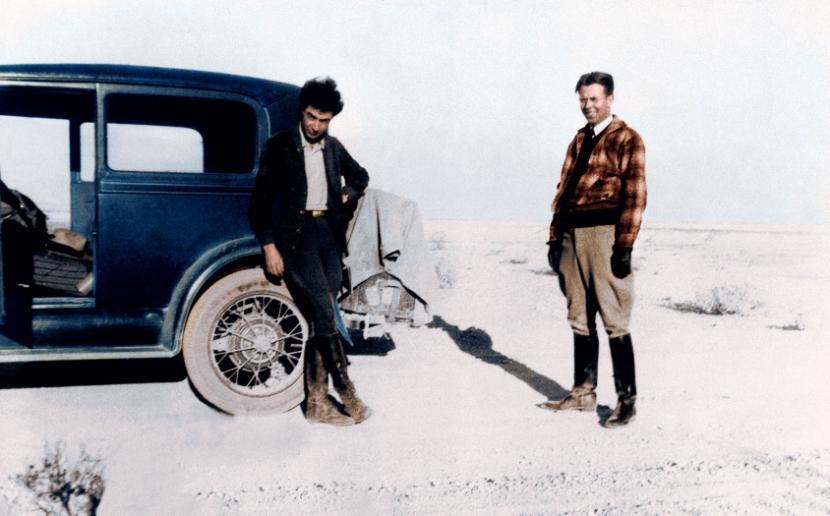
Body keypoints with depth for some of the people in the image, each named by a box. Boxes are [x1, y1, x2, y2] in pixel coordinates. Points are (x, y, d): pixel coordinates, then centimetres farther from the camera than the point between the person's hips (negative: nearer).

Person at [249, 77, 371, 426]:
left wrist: (348, 195, 11)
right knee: (326, 315, -12)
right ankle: (347, 394, 0)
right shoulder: (278, 146, -2)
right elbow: (261, 199, -3)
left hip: (328, 235, 5)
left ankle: (316, 402, 9)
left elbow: (360, 175, 32)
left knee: (321, 320, 3)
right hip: (295, 236, -5)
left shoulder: (334, 147, 13)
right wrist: (269, 246, -8)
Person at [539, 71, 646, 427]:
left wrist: (624, 246, -16)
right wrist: (555, 237, 12)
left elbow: (635, 195, -9)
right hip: (572, 234, 7)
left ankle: (626, 400, 5)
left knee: (614, 320, -4)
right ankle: (583, 393, 23)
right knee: (580, 318, 13)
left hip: (604, 232, -7)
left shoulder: (627, 139, -2)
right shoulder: (579, 140, 19)